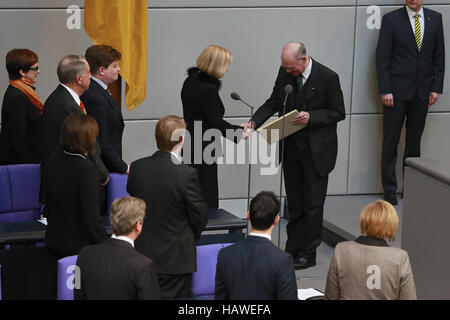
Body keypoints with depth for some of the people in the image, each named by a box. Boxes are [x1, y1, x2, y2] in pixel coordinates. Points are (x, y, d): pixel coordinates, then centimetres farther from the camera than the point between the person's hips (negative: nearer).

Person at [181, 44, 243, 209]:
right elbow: (216, 122, -17)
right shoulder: (208, 89, -20)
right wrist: (239, 132, -6)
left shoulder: (190, 81, 9)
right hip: (203, 150, -9)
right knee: (206, 196, -4)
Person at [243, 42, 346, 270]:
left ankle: (308, 254, 12)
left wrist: (311, 117, -22)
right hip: (291, 147, 5)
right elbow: (273, 103, 7)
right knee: (294, 202, 14)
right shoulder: (285, 73, 0)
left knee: (313, 204, 3)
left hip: (316, 150, -5)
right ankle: (293, 249, 24)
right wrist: (254, 122, -8)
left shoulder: (327, 77, -15)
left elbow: (338, 112, -9)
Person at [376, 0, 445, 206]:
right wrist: (385, 90, -11)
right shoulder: (391, 19, -4)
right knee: (390, 141, 2)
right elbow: (382, 57, -5)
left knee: (414, 141, 10)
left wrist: (436, 87, 2)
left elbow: (439, 56, 9)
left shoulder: (435, 19, 6)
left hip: (422, 91, 3)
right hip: (397, 89, -3)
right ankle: (389, 190, 10)